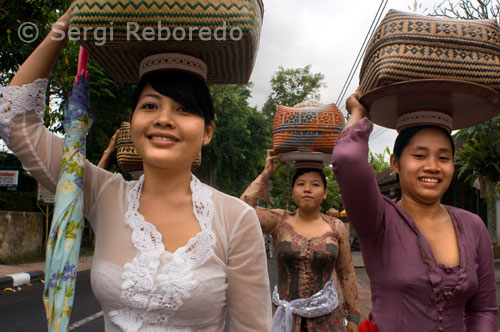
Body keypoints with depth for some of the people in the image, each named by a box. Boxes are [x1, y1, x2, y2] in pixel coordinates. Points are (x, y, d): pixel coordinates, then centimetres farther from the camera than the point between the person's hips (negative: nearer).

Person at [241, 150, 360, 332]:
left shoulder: (336, 227, -1)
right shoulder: (280, 221, -4)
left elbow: (347, 274, 5)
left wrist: (353, 317, 6)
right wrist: (267, 173, -11)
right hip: (286, 317, 0)